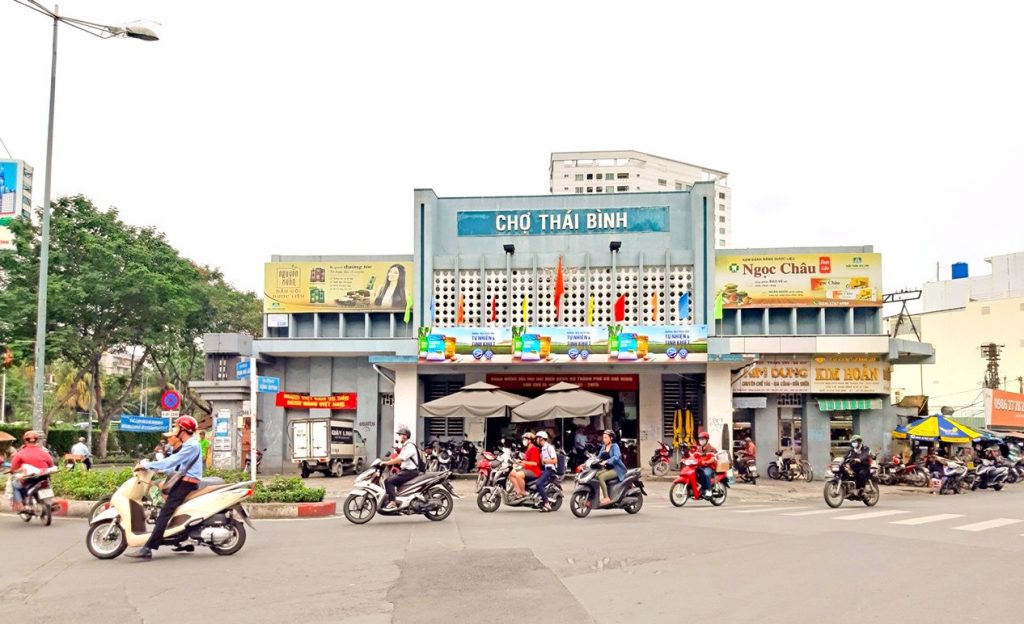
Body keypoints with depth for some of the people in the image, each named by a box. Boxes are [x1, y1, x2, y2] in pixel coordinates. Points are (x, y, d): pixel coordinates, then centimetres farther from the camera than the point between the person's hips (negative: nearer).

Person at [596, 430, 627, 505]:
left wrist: (606, 461, -38)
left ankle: (606, 498, -26)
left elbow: (616, 457, -25)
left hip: (617, 469, -7)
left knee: (601, 477, -27)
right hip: (608, 469, 7)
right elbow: (599, 457, 10)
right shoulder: (603, 447, 14)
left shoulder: (615, 446, -8)